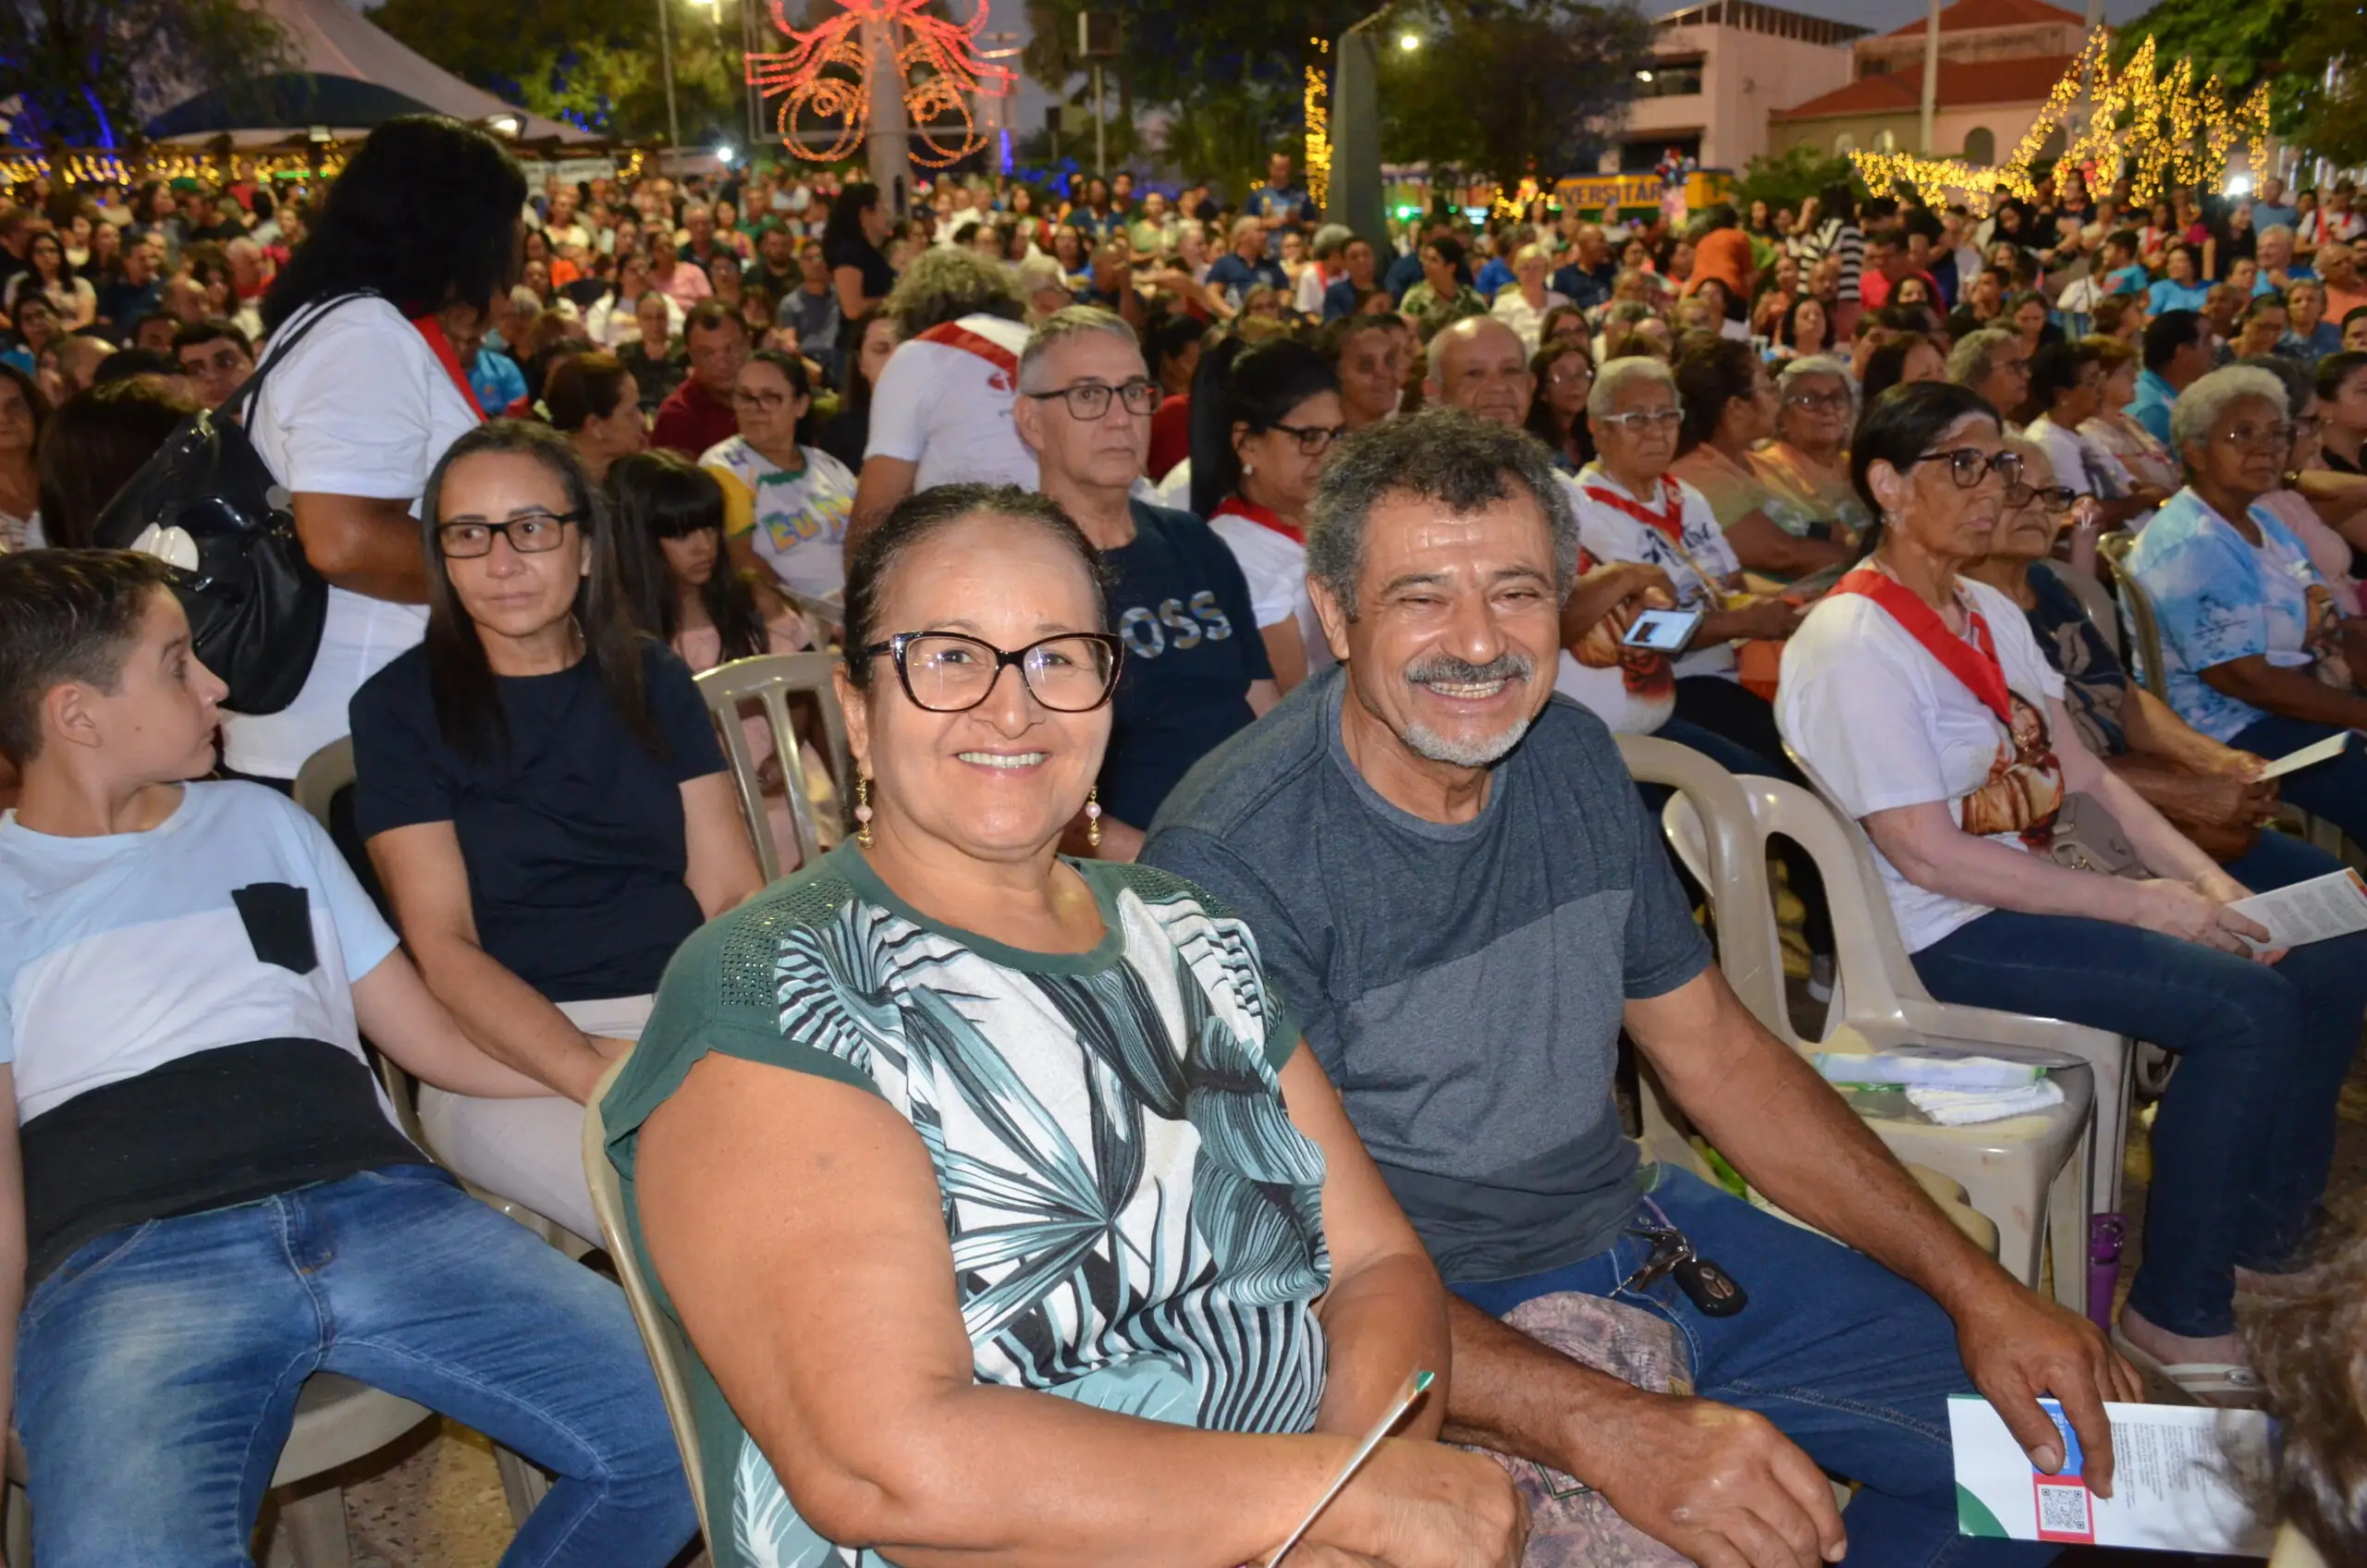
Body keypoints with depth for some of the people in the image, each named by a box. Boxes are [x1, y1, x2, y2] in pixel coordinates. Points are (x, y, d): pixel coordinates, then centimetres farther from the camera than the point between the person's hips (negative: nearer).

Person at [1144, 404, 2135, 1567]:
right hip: (1445, 1320, -6)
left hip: (1639, 1236, 7)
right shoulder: (1232, 856, -22)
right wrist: (1614, 1431, -37)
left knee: (2051, 1433, 7)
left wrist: (1977, 1288, 3)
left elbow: (1717, 1052, 8)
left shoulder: (1571, 758, 1)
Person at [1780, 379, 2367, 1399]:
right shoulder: (1852, 642, -17)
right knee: (2248, 1008, -21)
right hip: (1943, 939, -9)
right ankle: (2179, 1317, -6)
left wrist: (2205, 878, -4)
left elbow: (2086, 776, 12)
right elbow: (1930, 856, -21)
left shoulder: (1992, 614, 12)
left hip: (2041, 888, 9)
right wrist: (2141, 904, -17)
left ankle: (2264, 1243, 17)